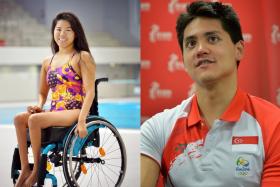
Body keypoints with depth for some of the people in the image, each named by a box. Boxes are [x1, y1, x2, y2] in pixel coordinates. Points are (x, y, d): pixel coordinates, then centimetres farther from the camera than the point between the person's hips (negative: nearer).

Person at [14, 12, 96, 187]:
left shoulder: (82, 57, 0)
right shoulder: (47, 62, 18)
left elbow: (90, 91, -8)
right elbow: (42, 93, 27)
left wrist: (81, 121, -20)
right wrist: (39, 106, 3)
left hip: (74, 112, -6)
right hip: (54, 112, 6)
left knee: (34, 120, -29)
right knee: (19, 118, -21)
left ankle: (37, 169, -15)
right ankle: (25, 169, -21)